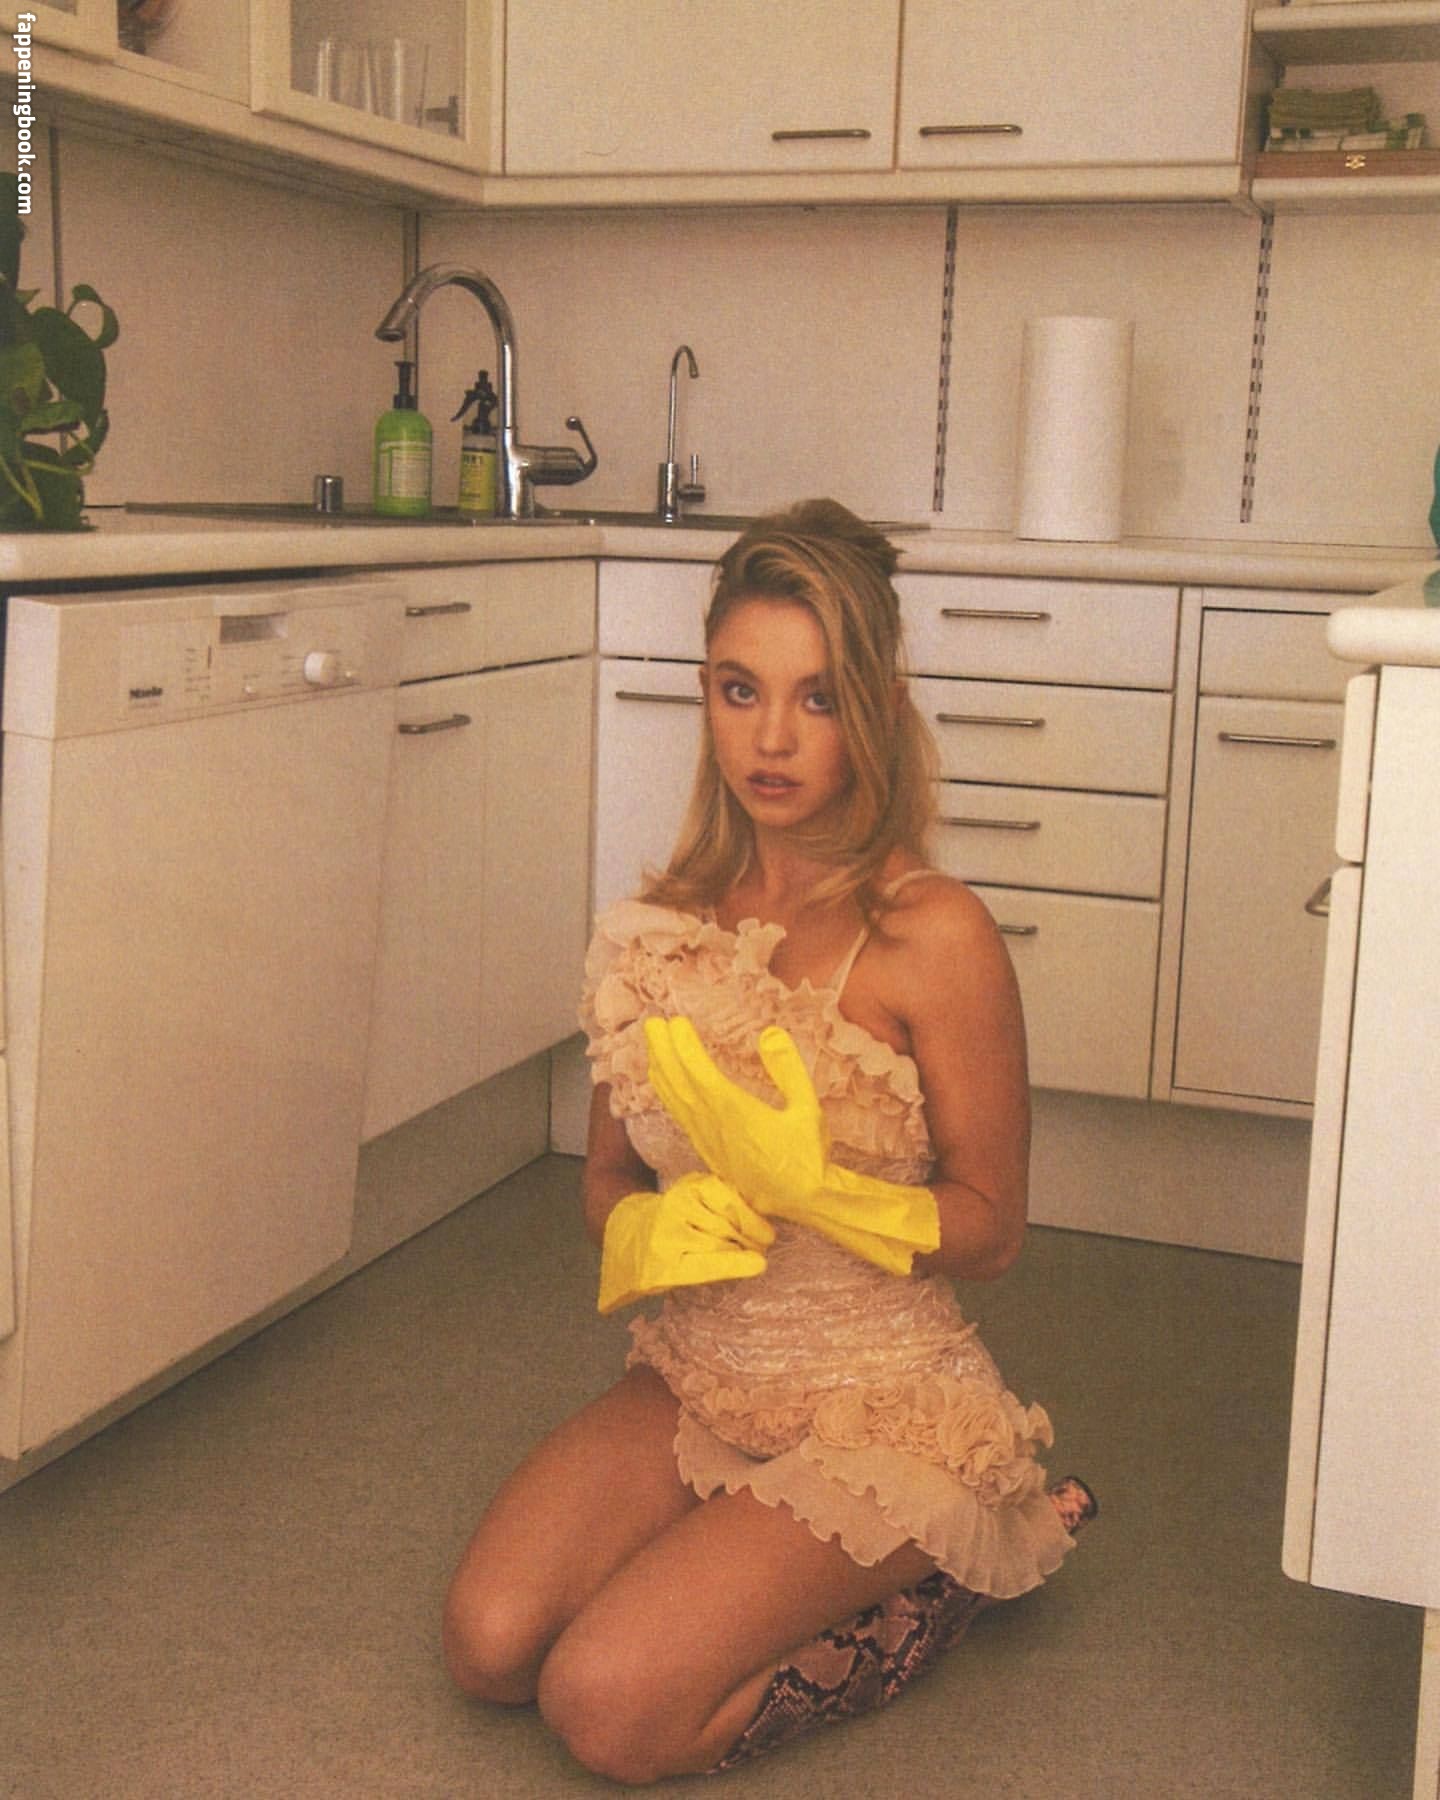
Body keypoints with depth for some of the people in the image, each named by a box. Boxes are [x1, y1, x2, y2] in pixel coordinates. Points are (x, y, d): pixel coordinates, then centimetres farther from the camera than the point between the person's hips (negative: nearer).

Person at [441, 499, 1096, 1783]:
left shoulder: (934, 935, -16)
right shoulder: (665, 924, -1)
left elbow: (992, 1228, -10)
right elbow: (610, 1178, 8)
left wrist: (811, 1189, -27)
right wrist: (651, 1231, -16)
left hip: (885, 1410, -5)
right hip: (691, 1386, 5)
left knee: (611, 1707, -17)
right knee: (490, 1644, -12)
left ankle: (943, 1575, 6)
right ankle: (742, 1558, 13)